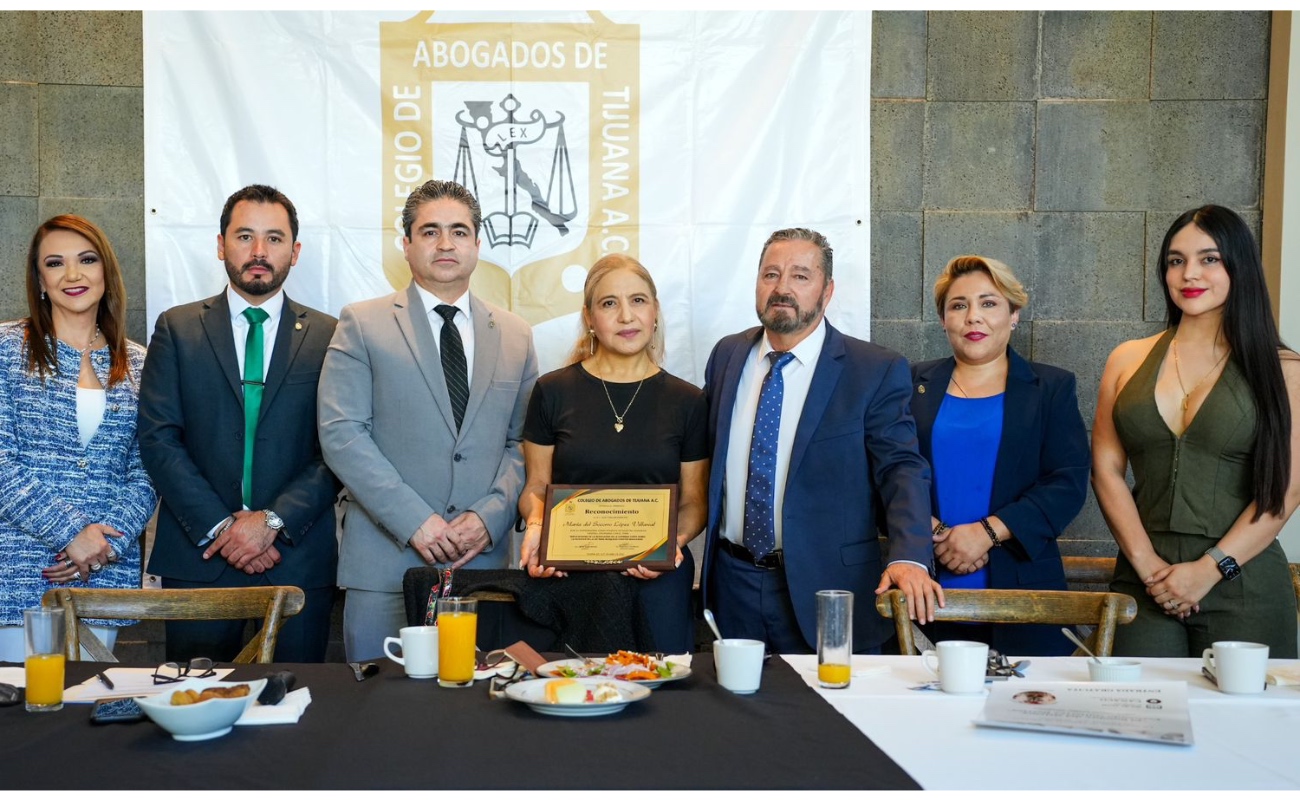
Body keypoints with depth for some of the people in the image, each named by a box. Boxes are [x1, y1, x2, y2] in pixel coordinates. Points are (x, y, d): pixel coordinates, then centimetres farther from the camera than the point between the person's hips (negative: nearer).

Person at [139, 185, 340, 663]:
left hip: (297, 558, 0)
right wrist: (218, 527, -10)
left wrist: (273, 520, -13)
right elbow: (157, 439, -1)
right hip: (198, 557, 0)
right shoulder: (177, 329, 7)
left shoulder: (328, 337, 5)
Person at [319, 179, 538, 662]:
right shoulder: (363, 325, 2)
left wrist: (490, 516, -7)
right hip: (385, 563, -2)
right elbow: (341, 433, -6)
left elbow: (521, 443, 10)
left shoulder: (515, 336, 12)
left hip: (483, 560, 3)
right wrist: (413, 520, -13)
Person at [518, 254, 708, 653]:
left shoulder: (686, 401, 4)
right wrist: (536, 526, -13)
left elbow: (694, 502, 8)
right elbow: (536, 488, 7)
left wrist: (674, 541, -11)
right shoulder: (554, 391, 2)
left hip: (656, 580, 1)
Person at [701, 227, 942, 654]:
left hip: (826, 589, -3)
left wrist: (909, 556, -27)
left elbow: (902, 469, -12)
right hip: (733, 582, 4)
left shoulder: (876, 371, -7)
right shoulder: (727, 356, 7)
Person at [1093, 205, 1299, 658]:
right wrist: (1146, 563, -7)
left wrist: (1210, 569, -11)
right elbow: (1106, 470, 4)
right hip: (1145, 583, 2)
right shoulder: (1128, 361, 9)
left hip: (1243, 585, -1)